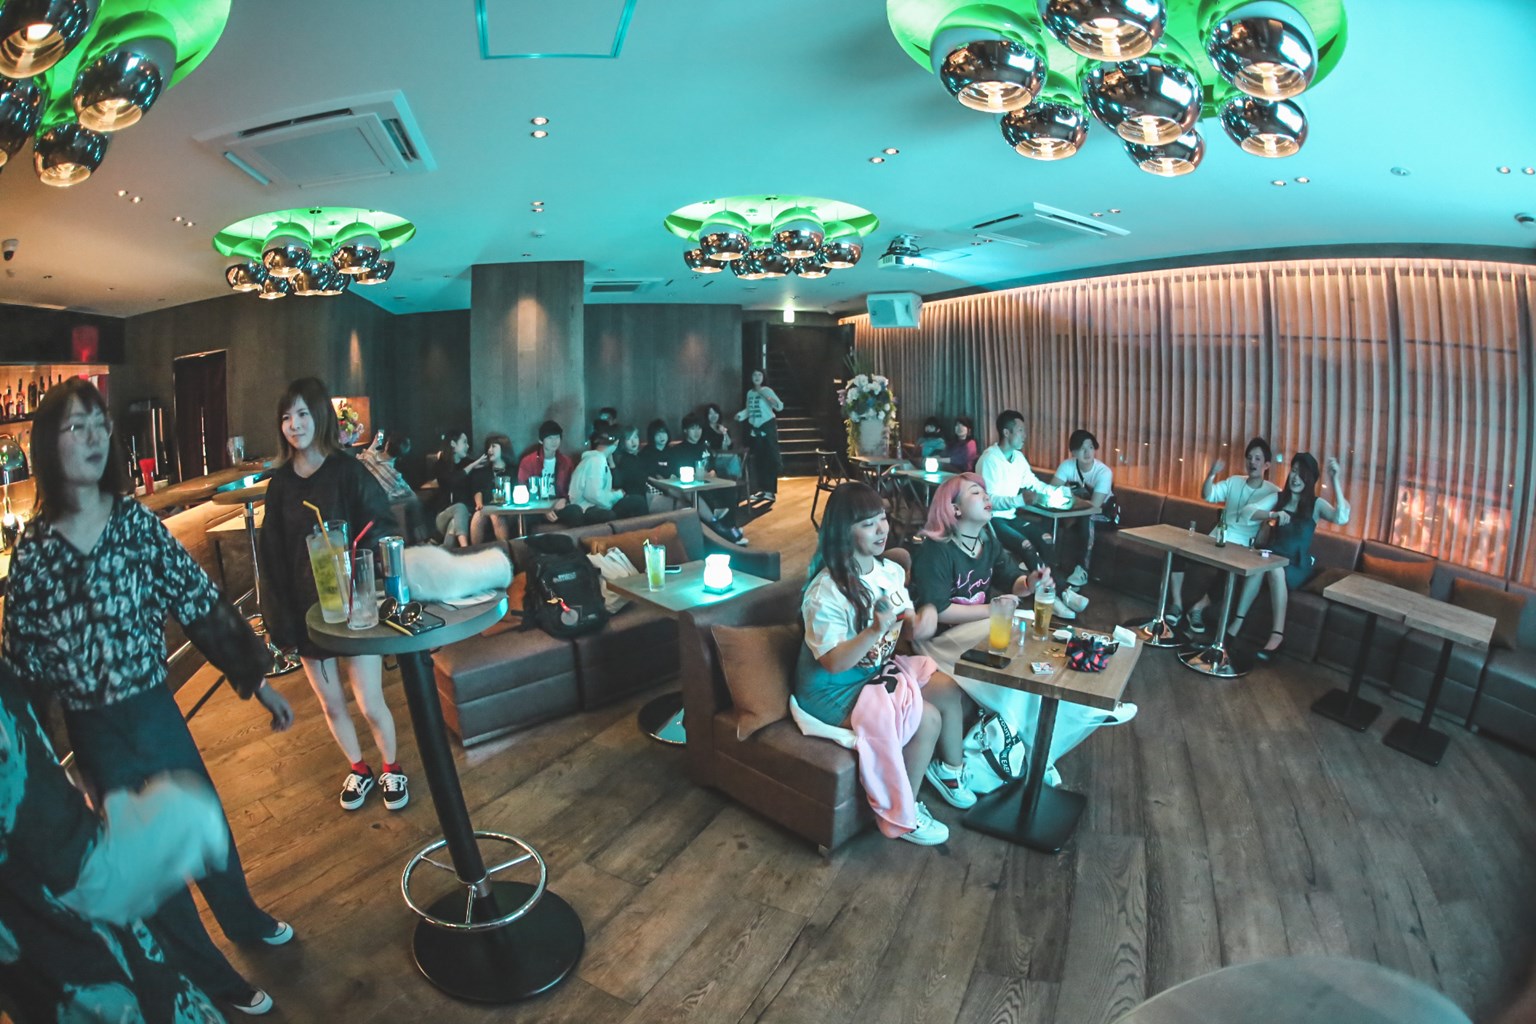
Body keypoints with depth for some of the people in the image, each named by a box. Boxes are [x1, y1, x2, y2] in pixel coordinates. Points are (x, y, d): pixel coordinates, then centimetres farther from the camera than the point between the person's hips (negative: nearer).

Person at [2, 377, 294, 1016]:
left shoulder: (136, 521, -7)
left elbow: (200, 603, -5)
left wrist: (256, 680, -4)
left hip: (158, 709, 2)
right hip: (97, 733, -2)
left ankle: (245, 921, 48)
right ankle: (214, 979, 36)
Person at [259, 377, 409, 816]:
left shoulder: (348, 471, -9)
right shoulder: (281, 481, 2)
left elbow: (381, 526, -7)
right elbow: (271, 554, 4)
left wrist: (364, 554, -26)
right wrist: (279, 613, 0)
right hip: (305, 608, 4)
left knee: (370, 704, 1)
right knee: (331, 704, 15)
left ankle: (390, 768, 27)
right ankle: (358, 769, 37)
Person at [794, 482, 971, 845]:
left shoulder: (890, 571, -1)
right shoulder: (826, 593, -26)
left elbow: (904, 630, 9)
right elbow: (833, 663, -27)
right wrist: (876, 629, -38)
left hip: (879, 668, 8)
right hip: (838, 691, -8)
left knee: (949, 690, 1)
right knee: (927, 719, -17)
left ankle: (949, 770, 28)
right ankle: (903, 814, 4)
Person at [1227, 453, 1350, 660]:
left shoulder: (1316, 504, 1)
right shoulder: (1278, 498, 9)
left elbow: (1342, 518, -20)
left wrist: (1334, 480, -23)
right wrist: (1275, 514, -27)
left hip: (1297, 566, -2)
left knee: (1276, 570, -36)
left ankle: (1277, 633, -33)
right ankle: (1237, 621, -32)